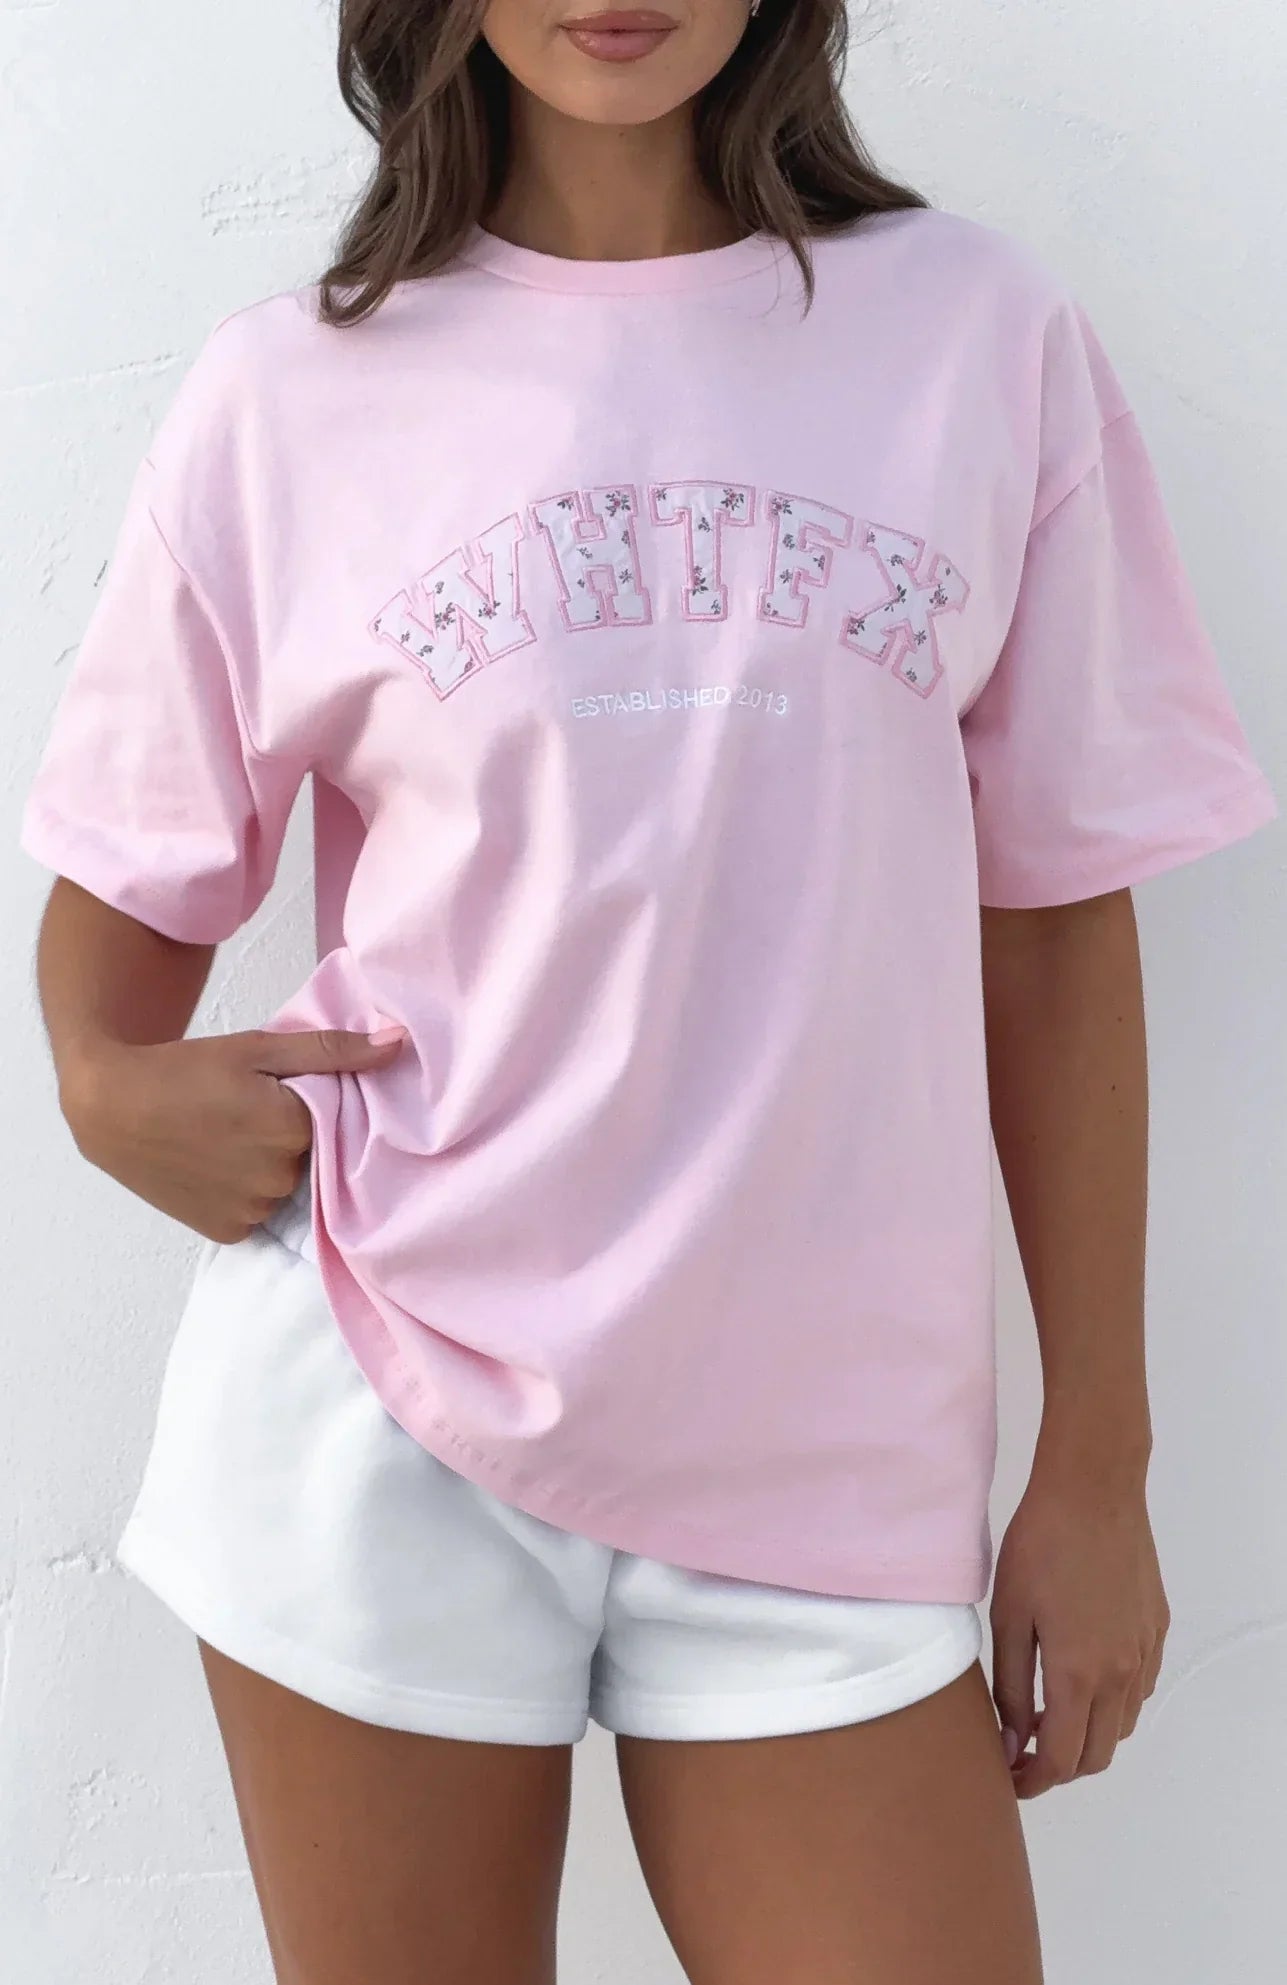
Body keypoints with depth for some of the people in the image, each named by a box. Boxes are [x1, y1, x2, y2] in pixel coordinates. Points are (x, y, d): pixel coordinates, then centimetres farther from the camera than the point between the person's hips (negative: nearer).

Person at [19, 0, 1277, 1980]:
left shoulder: (984, 334, 2)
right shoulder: (289, 392, 1)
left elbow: (1052, 920, 4)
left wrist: (1098, 1460, 4)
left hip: (828, 1452, 1)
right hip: (379, 1428, 0)